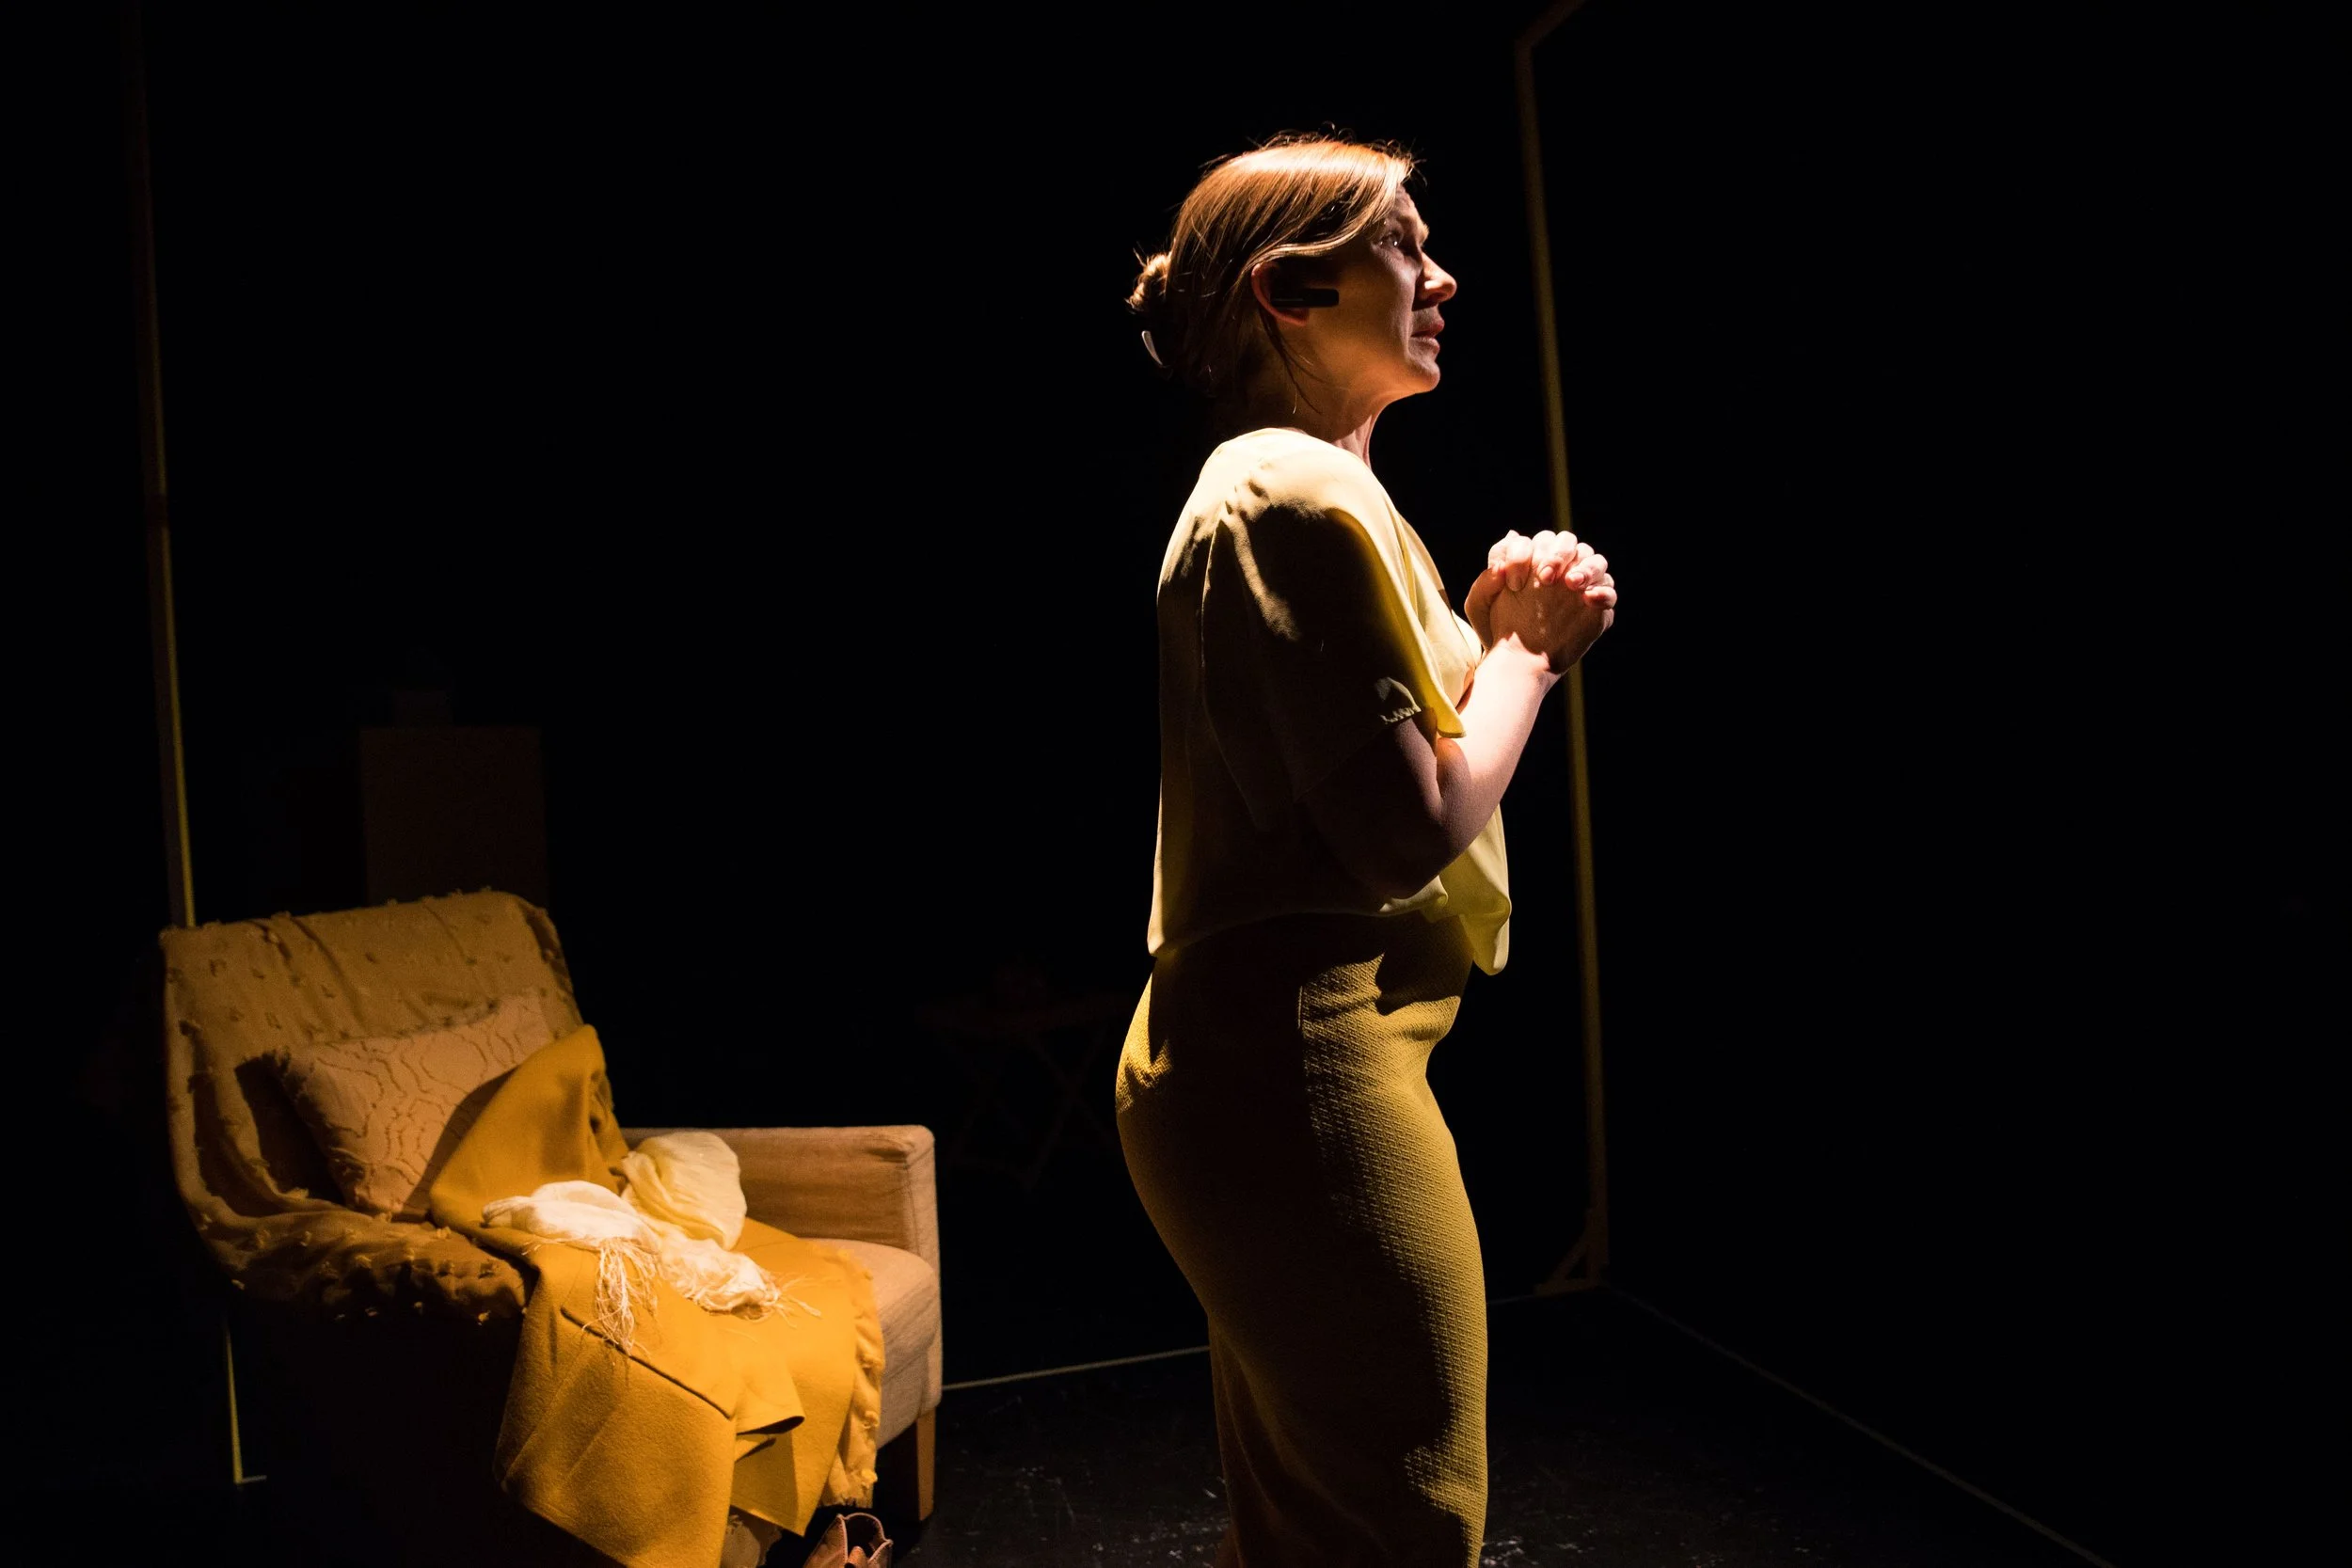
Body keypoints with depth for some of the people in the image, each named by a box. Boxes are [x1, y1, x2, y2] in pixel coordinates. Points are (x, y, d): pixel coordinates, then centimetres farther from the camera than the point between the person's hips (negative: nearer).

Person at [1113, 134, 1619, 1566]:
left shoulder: (1262, 486, 18)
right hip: (1309, 1070, -11)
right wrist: (1526, 645, -5)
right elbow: (1412, 834, -21)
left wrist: (1502, 630, 5)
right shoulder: (1304, 493, -14)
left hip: (1246, 1067, 11)